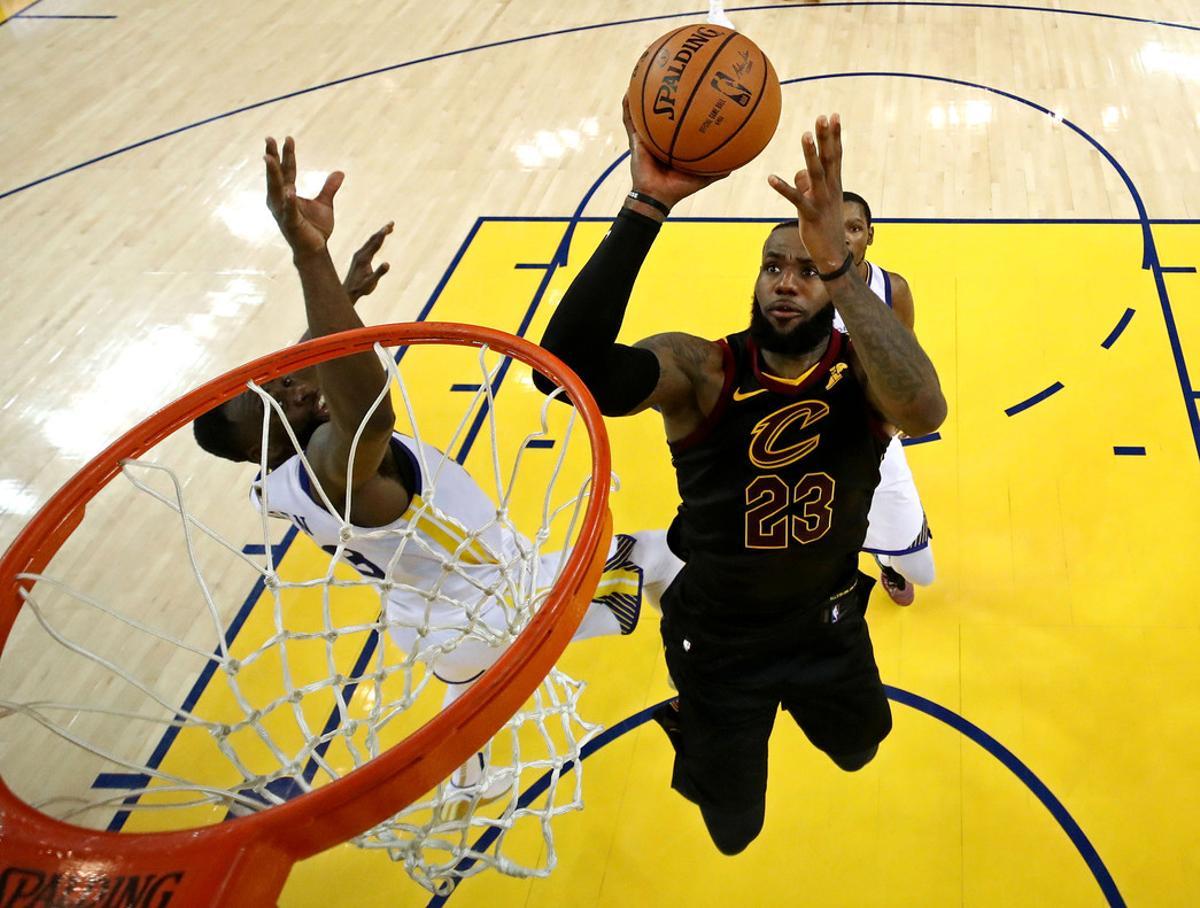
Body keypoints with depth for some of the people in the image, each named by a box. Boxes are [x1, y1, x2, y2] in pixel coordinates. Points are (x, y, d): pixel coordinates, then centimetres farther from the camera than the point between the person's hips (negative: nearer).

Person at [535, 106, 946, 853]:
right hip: (719, 639, -2)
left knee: (858, 752, 31)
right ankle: (698, 725, 49)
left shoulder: (860, 371, -22)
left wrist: (837, 261, -59)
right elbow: (570, 367, -47)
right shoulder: (701, 371, -26)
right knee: (733, 833, 18)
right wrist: (647, 206, -56)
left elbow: (925, 413, -49)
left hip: (829, 625, 2)